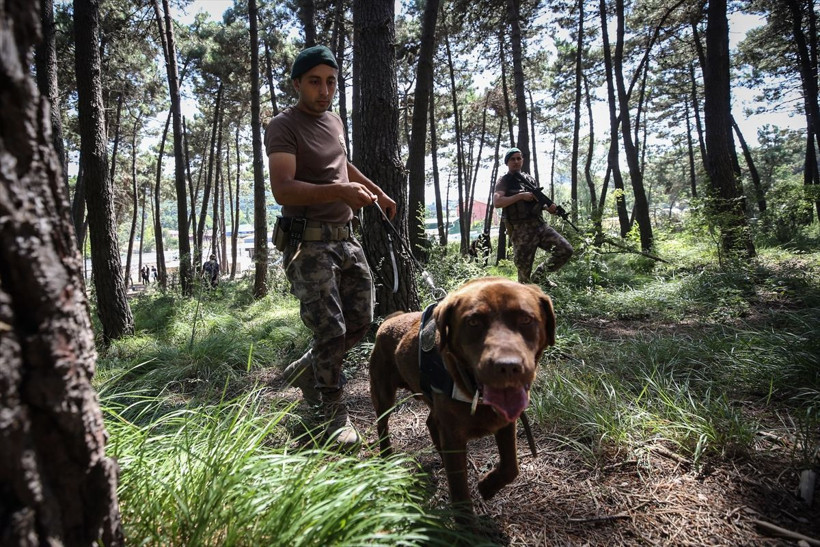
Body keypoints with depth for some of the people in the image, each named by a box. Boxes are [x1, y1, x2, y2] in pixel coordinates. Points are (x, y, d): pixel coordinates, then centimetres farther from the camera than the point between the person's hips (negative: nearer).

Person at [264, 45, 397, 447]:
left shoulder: (334, 121, 15)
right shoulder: (283, 127, -9)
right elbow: (282, 189, -23)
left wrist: (376, 190, 35)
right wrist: (340, 191, -34)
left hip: (345, 238, 8)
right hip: (308, 243, -8)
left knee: (360, 321, 9)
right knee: (330, 330, -9)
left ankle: (305, 370, 31)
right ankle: (334, 413, 10)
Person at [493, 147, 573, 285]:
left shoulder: (530, 179, 17)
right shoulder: (504, 181, 0)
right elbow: (497, 202, -17)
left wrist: (550, 207, -1)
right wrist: (520, 196, -17)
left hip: (539, 225, 5)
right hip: (520, 230, -5)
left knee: (565, 249, -5)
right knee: (524, 267, 1)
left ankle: (540, 273, 12)